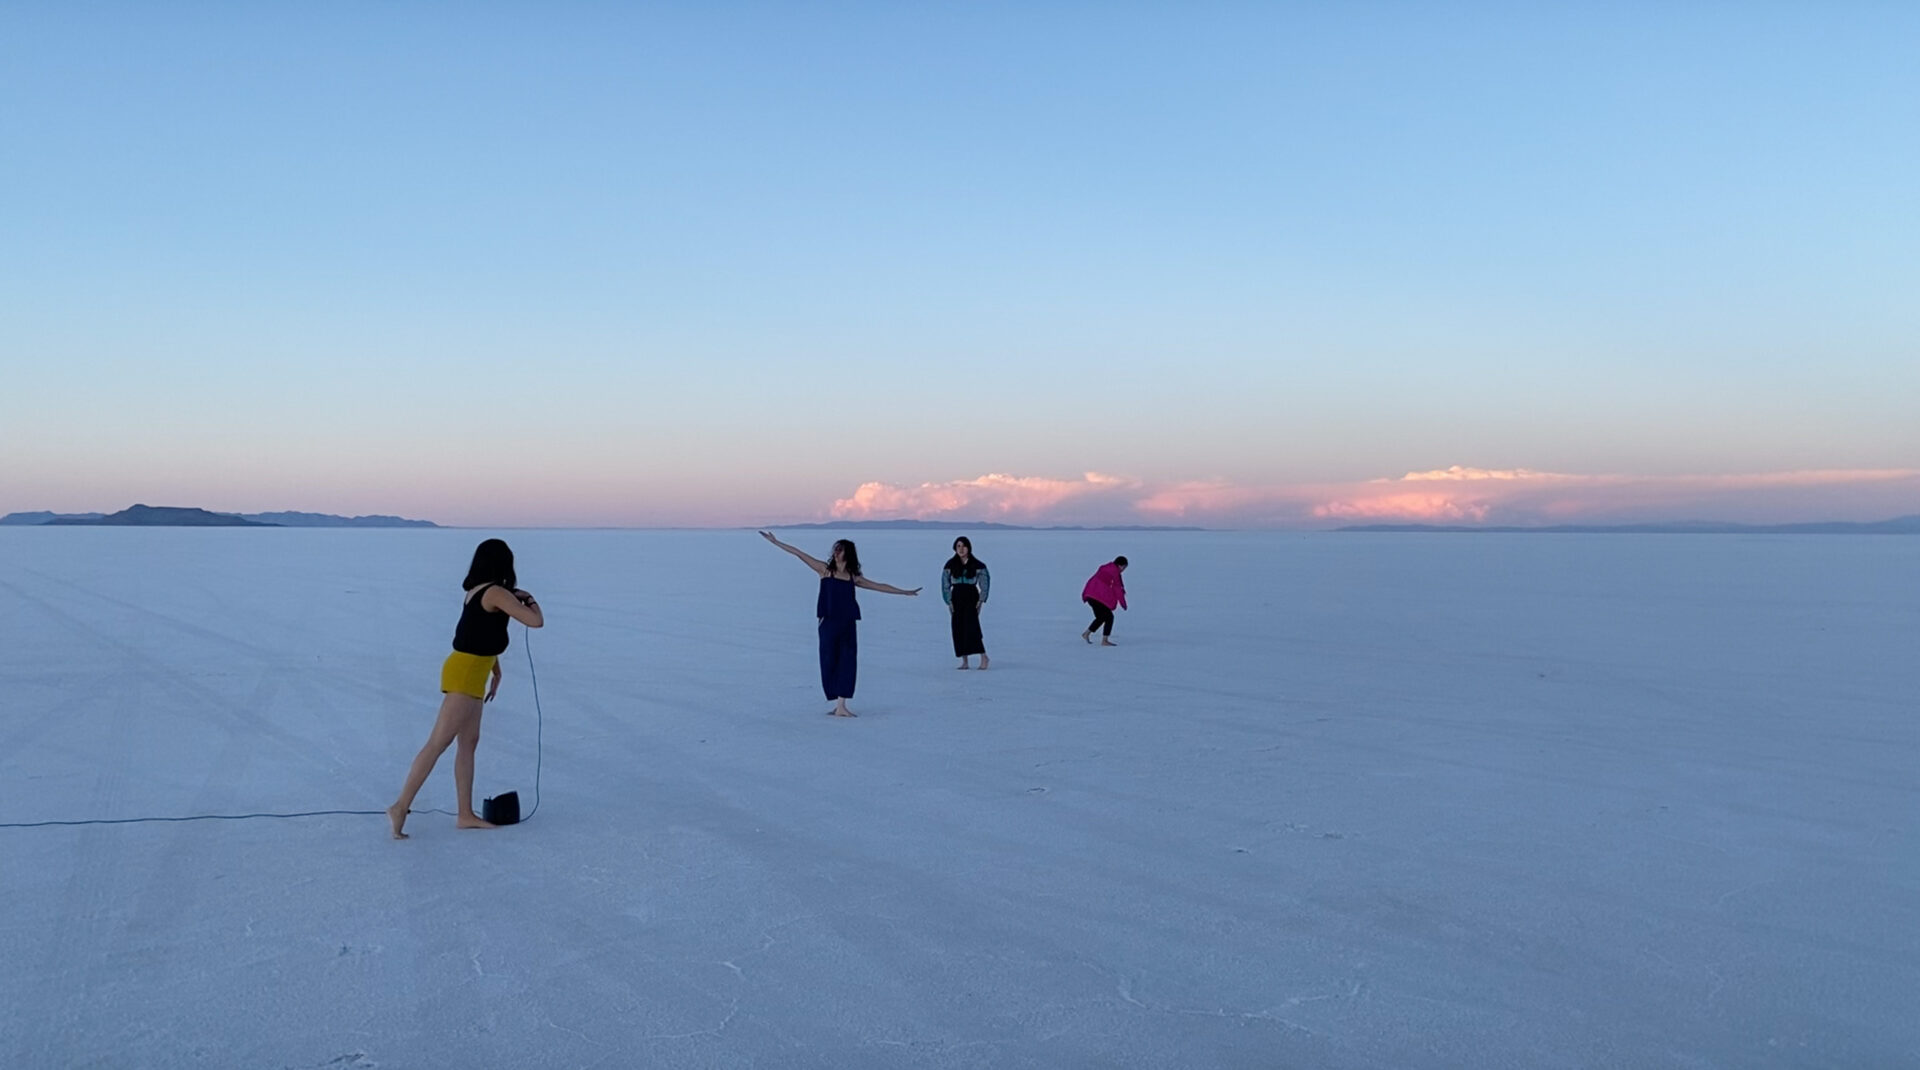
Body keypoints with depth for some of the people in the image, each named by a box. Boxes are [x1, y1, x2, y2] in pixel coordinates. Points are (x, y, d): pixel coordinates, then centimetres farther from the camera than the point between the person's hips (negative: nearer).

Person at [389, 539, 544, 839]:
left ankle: (465, 814, 14)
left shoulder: (479, 591, 12)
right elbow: (536, 621, -19)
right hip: (465, 675, -10)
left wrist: (496, 672, 31)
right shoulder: (497, 593, -16)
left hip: (469, 674, 10)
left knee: (469, 742, 11)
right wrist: (529, 599, 2)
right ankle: (401, 806, -7)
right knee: (438, 743, -9)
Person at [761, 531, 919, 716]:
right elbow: (799, 554, -1)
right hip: (829, 623, -3)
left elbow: (880, 587, 18)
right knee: (830, 662, 0)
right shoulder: (825, 570, 3)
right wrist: (776, 542, -3)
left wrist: (905, 592, 21)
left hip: (847, 624, 3)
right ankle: (838, 705, 8)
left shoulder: (853, 577, 10)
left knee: (847, 663, -3)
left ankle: (841, 706, 0)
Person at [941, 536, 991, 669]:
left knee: (972, 626, -15)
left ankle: (983, 657, -8)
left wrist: (981, 600, -4)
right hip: (956, 598, 3)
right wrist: (949, 602, -1)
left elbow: (985, 581, 3)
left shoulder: (976, 564, -2)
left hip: (971, 597, -3)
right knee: (958, 629, 0)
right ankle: (964, 662, 4)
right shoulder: (950, 564, 3)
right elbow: (945, 583, 6)